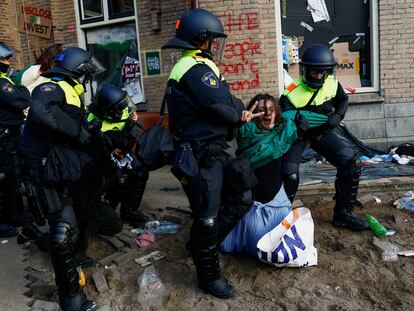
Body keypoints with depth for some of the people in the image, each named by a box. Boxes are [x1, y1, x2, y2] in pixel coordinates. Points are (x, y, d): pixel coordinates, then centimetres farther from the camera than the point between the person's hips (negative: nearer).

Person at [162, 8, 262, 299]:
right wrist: (241, 111, 2)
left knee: (242, 198, 15)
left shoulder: (195, 66, 18)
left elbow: (223, 107, 16)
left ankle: (202, 243, 29)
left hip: (212, 152, 10)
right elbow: (224, 107, -19)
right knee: (208, 217, 3)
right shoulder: (197, 69, -17)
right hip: (200, 158, -10)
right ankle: (209, 277, 23)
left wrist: (237, 113, -1)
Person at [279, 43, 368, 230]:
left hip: (322, 131, 5)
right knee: (290, 177, -22)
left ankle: (343, 214, 10)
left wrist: (338, 116, -10)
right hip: (297, 135, -5)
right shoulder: (292, 94, -25)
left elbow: (343, 100, 11)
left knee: (351, 163, -6)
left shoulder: (332, 84, -8)